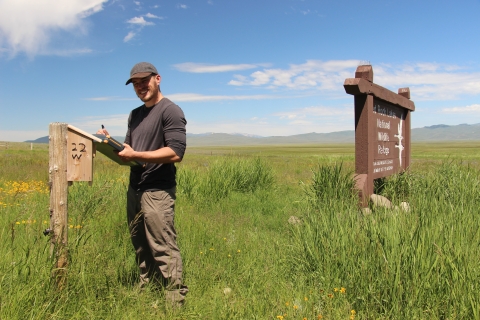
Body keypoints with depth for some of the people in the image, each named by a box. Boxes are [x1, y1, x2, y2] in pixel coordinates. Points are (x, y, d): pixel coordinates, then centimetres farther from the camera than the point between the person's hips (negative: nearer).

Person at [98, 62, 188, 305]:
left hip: (158, 191, -8)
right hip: (134, 190, 9)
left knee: (163, 249, -5)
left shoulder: (170, 111, -9)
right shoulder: (135, 115, 19)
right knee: (141, 247, 15)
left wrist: (136, 155, -19)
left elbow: (176, 153, -20)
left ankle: (175, 299, 5)